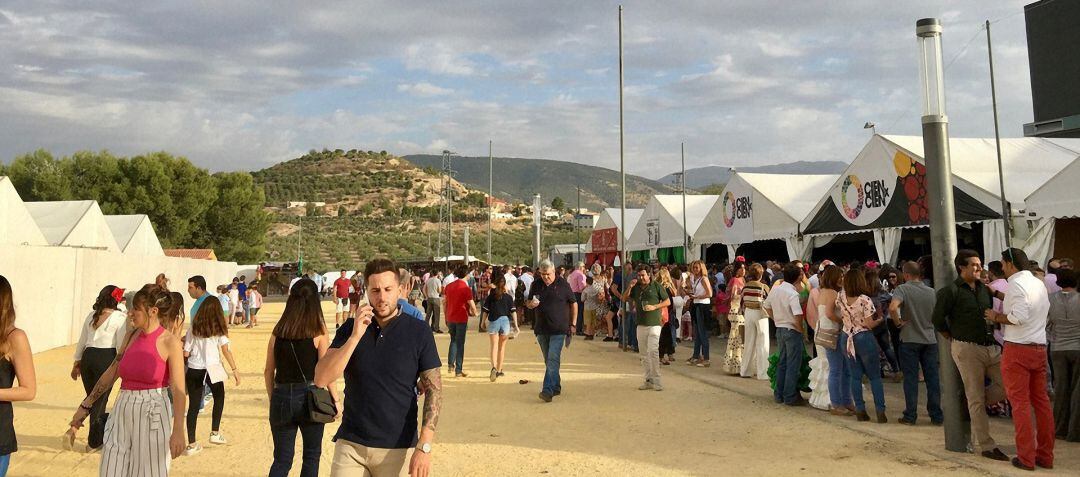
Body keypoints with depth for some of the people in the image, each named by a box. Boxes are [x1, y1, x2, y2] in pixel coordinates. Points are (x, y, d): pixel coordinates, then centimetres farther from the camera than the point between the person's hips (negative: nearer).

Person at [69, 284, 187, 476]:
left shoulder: (169, 343, -11)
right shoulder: (131, 336, 7)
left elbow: (179, 390, -17)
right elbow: (110, 374, 16)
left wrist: (178, 431, -25)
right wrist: (85, 407, 17)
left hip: (153, 415, -6)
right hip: (122, 412, 6)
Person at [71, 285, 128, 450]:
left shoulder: (92, 316, 12)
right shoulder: (120, 317, -6)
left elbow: (82, 342, 17)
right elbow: (122, 345, -10)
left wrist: (76, 363, 27)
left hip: (88, 357, 6)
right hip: (106, 358, -5)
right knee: (100, 399, 5)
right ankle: (94, 441, 10)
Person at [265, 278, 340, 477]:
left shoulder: (278, 331, 2)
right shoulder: (317, 332, -9)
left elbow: (268, 371, 7)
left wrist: (272, 400, 18)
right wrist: (336, 400, -1)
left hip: (282, 397, 3)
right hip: (309, 396, -3)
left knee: (282, 459, 13)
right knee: (311, 455, 16)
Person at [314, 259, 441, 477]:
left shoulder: (419, 332, -5)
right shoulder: (350, 328, 2)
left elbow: (434, 390, -6)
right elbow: (321, 379, -7)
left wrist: (424, 447, -14)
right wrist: (356, 336, -17)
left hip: (399, 450, -1)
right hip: (351, 446, 2)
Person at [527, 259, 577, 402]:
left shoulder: (563, 284, -3)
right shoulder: (536, 285, 7)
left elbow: (574, 304, 4)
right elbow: (527, 303, 16)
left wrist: (572, 324, 3)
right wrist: (531, 304, -9)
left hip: (558, 329, -5)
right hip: (541, 329, 5)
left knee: (553, 360, -13)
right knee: (549, 361, 12)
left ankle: (548, 390, -17)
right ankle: (556, 387, 25)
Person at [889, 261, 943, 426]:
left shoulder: (902, 289, -12)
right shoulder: (931, 291, 2)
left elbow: (893, 308, -29)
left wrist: (898, 323, -14)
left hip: (910, 339, -3)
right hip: (930, 339, 3)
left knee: (910, 378, 4)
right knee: (932, 378, 9)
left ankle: (910, 416, 8)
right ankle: (936, 416, 13)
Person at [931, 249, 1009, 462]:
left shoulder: (984, 290, 12)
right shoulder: (951, 291, -7)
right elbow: (938, 321, -6)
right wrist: (955, 340, 0)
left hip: (991, 347, 7)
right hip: (967, 349, -6)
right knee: (976, 398, 0)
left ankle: (974, 405, 23)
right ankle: (986, 446, 8)